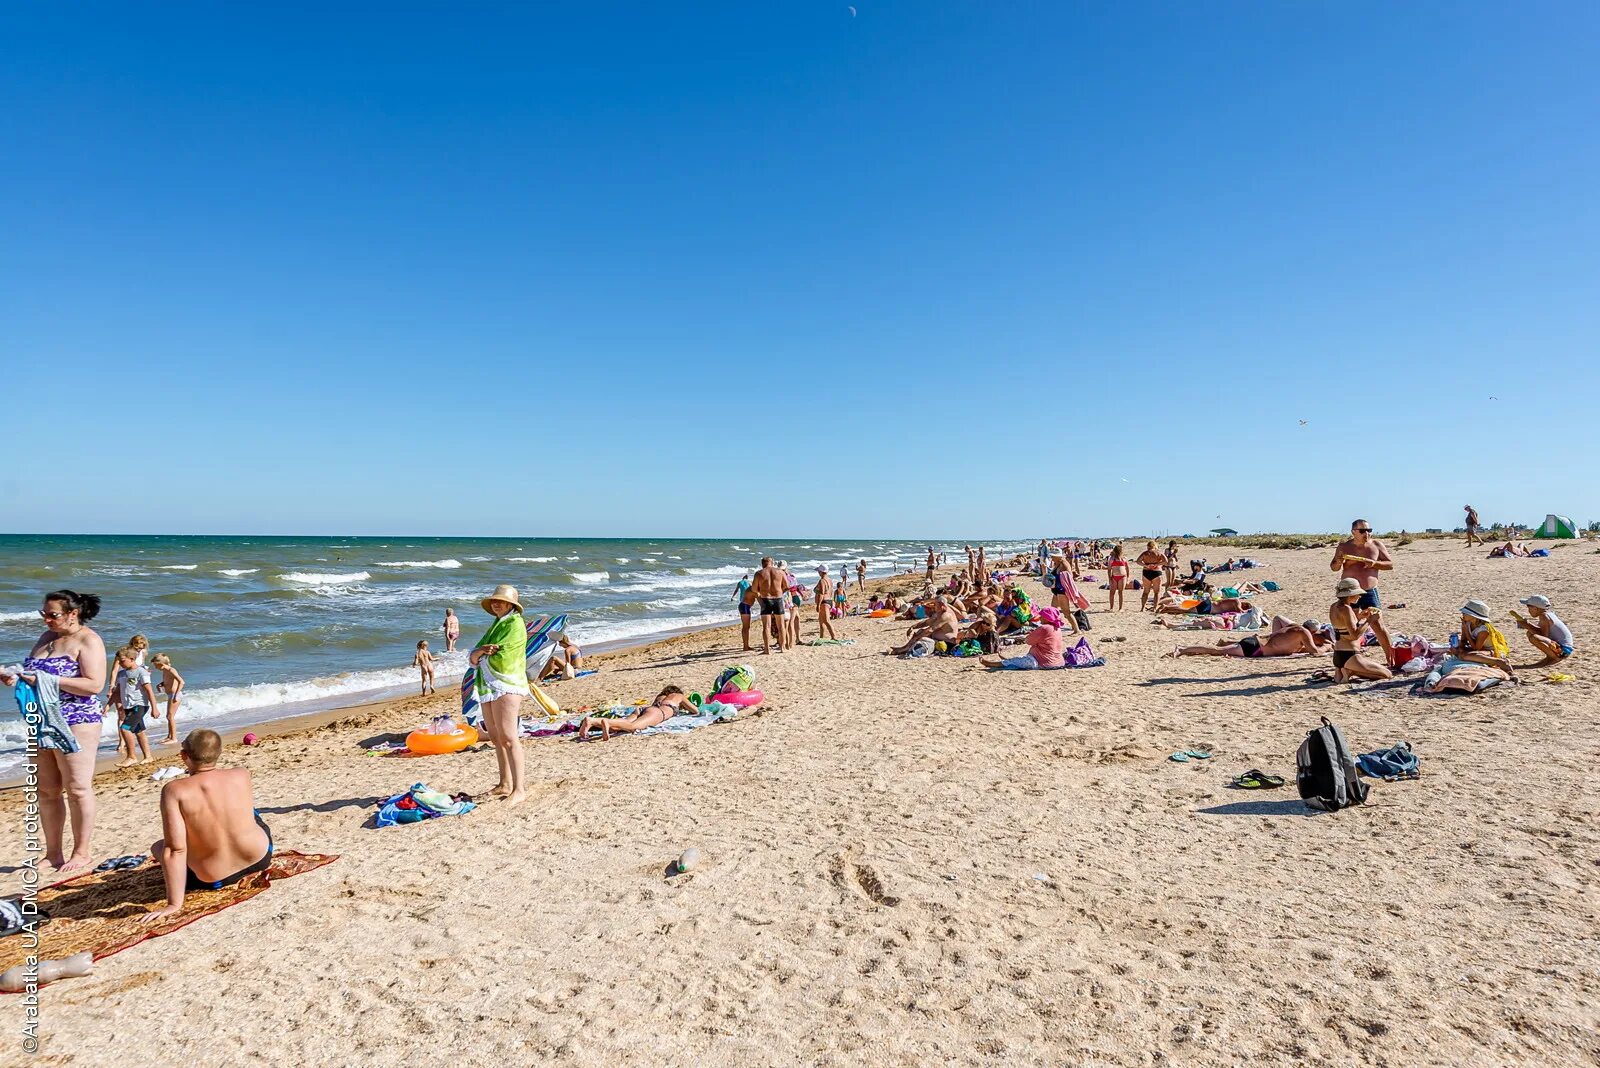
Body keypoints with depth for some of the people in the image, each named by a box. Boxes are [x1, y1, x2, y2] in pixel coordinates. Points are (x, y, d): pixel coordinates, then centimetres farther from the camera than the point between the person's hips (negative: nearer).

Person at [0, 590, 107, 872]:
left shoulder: (88, 641, -10)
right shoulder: (46, 637, 14)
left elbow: (95, 685, -19)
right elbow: (32, 674, 20)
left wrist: (49, 680, -22)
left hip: (75, 723, -8)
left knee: (77, 788, -1)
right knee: (47, 790, 12)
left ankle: (81, 853, 8)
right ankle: (53, 853, 21)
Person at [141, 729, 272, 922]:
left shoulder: (174, 791, -17)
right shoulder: (241, 775, -9)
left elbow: (176, 849, -20)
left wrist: (174, 904, -14)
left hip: (215, 880, -2)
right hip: (261, 858, 2)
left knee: (158, 847, 23)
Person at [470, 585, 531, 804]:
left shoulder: (515, 624, -5)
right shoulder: (494, 626, 21)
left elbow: (501, 655, -17)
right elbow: (473, 659, 12)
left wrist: (483, 654, 3)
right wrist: (480, 651, -11)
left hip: (506, 686, -9)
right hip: (488, 688, 9)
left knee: (508, 738, -14)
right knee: (496, 738, 13)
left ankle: (518, 790, -16)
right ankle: (505, 784, 23)